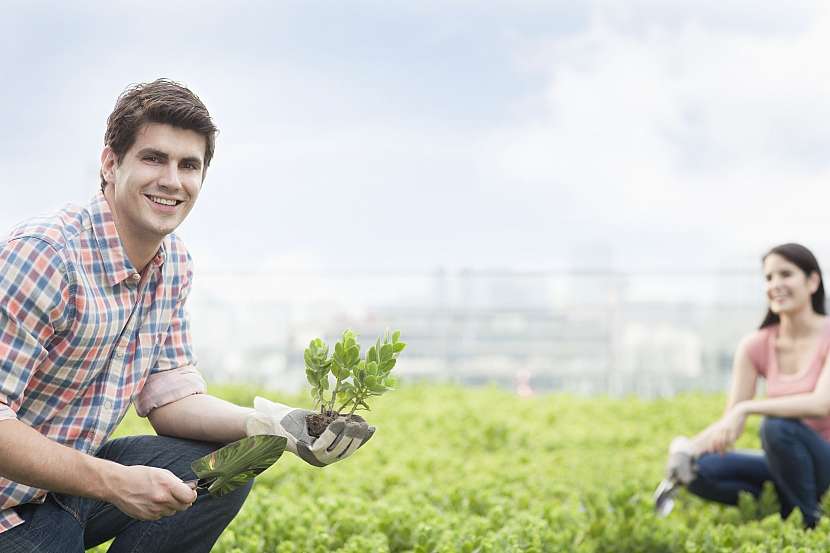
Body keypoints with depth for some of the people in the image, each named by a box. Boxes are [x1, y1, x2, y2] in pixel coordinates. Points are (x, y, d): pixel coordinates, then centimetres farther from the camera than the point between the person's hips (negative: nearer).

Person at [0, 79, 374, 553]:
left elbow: (168, 395, 4)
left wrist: (271, 424, -13)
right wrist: (113, 482, -31)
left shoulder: (174, 264, 4)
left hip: (78, 470, 8)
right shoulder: (44, 255, -24)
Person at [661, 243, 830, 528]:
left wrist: (746, 408, -33)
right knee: (700, 470, -19)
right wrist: (689, 446, -24)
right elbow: (729, 422, -4)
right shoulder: (756, 346, 2)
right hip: (787, 466, 4)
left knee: (777, 426, -34)